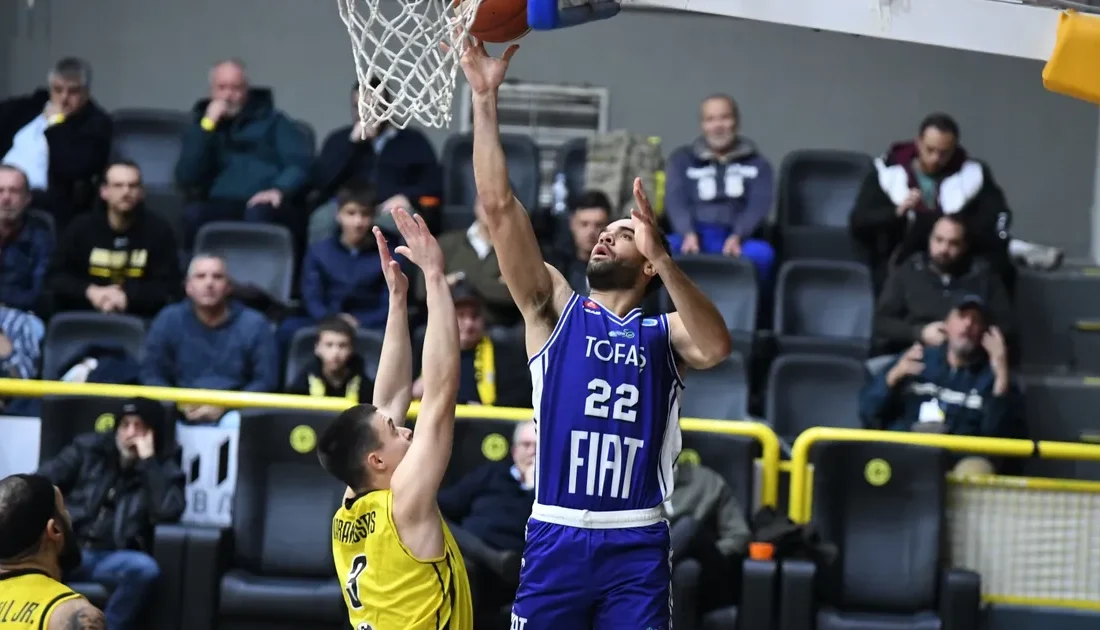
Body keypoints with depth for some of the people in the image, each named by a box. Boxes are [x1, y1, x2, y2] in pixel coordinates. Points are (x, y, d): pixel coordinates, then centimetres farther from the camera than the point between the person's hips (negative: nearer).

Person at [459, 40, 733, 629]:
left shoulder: (664, 333, 9)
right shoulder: (555, 309, 10)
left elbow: (715, 346, -16)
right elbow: (499, 206, 1)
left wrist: (662, 255, -23)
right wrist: (485, 99, -5)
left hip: (637, 544, 0)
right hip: (556, 538, 0)